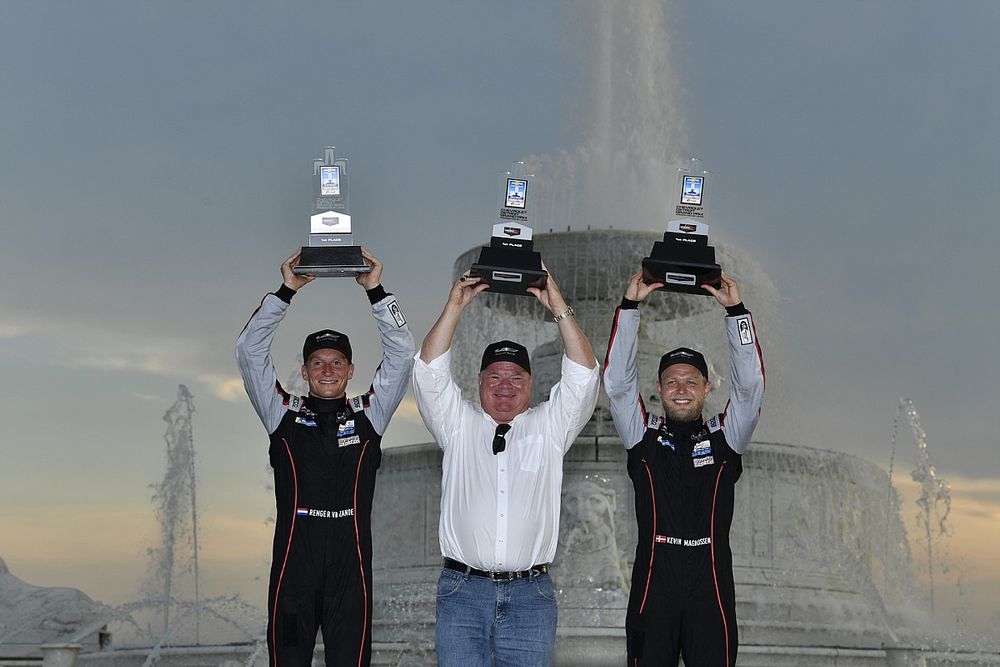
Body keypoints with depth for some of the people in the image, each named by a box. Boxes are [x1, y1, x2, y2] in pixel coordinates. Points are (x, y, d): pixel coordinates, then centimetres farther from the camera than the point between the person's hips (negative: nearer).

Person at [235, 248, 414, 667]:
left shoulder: (369, 415, 11)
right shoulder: (284, 414, 10)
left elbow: (401, 355, 5)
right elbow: (249, 352, 3)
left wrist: (375, 290, -1)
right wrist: (287, 291, -2)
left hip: (351, 569, 0)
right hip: (293, 565, 0)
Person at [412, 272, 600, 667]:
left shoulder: (549, 427, 13)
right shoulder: (459, 426, 13)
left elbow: (583, 375, 1)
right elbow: (430, 372, 1)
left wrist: (559, 309, -7)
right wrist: (455, 307, -6)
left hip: (530, 593, 0)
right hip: (462, 590, 0)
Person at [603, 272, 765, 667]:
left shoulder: (724, 438, 11)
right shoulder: (644, 437, 11)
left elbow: (750, 385, 1)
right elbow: (618, 381, 3)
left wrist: (735, 309, -4)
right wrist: (629, 305, -2)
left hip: (711, 589, 0)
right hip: (653, 586, 0)